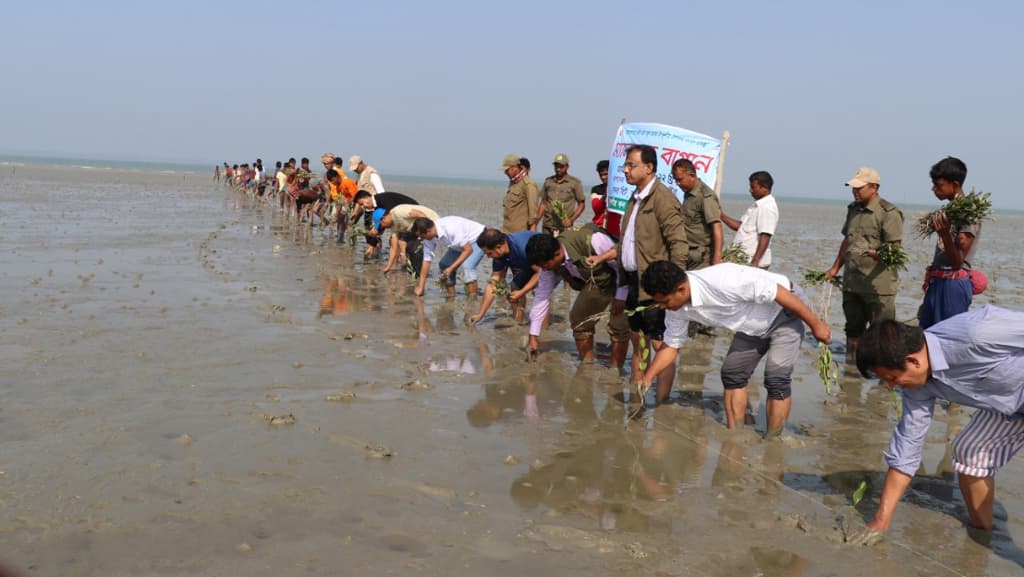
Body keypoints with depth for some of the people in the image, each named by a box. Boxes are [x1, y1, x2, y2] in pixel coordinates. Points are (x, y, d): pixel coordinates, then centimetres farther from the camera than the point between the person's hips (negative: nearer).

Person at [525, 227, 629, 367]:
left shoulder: (591, 240, -37)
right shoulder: (550, 261, -15)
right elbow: (542, 296, -6)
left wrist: (621, 297, -21)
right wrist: (533, 335, -3)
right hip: (597, 282, 7)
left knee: (618, 326, -12)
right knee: (578, 319, 2)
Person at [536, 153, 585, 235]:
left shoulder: (575, 182, 3)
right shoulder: (548, 181, 14)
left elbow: (581, 204, 5)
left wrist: (571, 220, -8)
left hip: (565, 227, -3)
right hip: (547, 226, 3)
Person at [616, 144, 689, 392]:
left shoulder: (663, 198, -14)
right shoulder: (636, 197, 14)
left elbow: (679, 244, -19)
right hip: (634, 281, 10)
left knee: (660, 344, -4)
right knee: (636, 338, 17)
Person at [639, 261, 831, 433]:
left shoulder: (721, 281, -39)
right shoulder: (677, 308, -13)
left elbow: (780, 293, -30)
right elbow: (671, 346, 2)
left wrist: (815, 324, -22)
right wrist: (647, 378, -9)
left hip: (784, 312, -7)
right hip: (753, 326, 8)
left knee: (777, 378, -16)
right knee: (732, 373, 1)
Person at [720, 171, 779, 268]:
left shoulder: (767, 207, -13)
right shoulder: (757, 205, 18)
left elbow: (765, 237, -20)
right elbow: (739, 226, 21)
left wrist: (755, 262, -25)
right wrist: (721, 214, 10)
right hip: (744, 260, 10)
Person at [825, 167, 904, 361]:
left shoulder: (888, 212, -11)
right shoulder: (853, 209, 14)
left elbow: (894, 247, -16)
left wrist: (879, 254, -37)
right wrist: (835, 268, 21)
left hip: (878, 283, -8)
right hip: (851, 281, 8)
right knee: (853, 328, 17)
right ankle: (851, 363, 28)